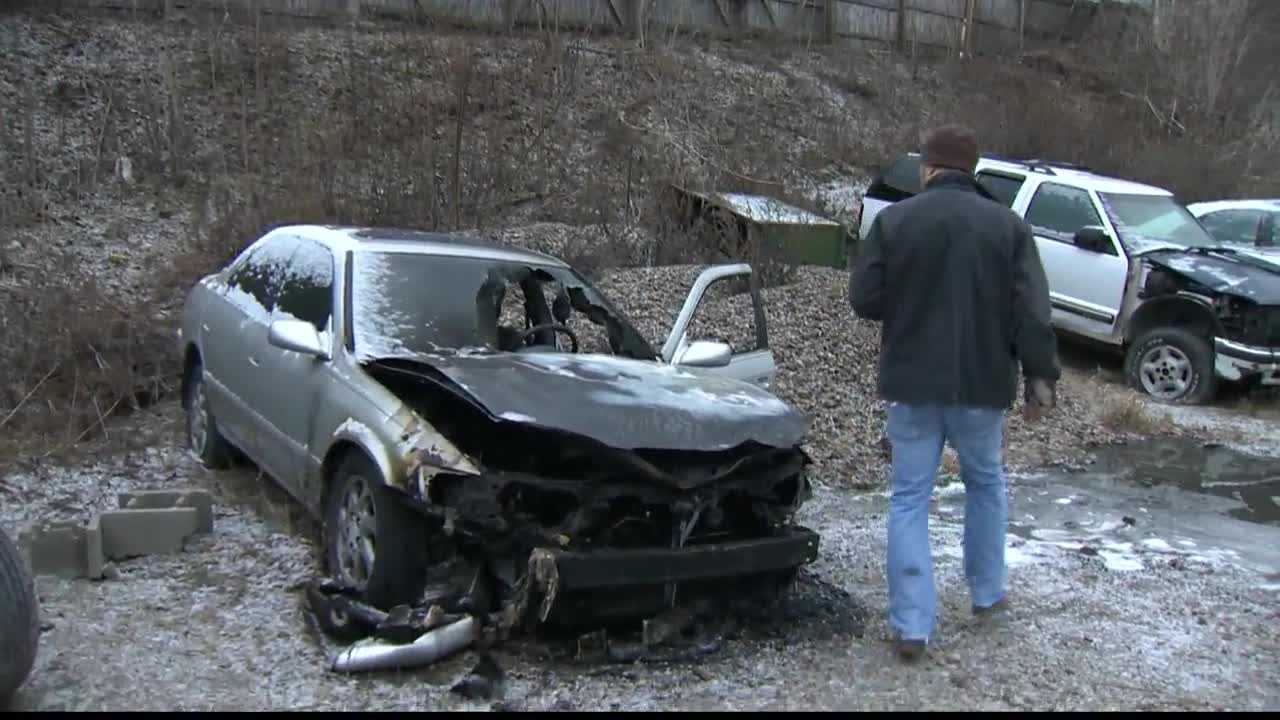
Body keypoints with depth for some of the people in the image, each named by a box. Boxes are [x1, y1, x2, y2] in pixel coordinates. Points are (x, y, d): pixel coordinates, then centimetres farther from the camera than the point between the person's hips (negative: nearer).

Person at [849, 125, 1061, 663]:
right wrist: (1041, 378, 0)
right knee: (986, 485, 24)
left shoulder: (893, 220, -4)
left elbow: (863, 300, -5)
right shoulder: (1008, 225, -1)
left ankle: (912, 627, 3)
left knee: (909, 500, 5)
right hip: (981, 383, 1)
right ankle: (988, 593, 37)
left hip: (912, 383, -1)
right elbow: (1033, 313, -5)